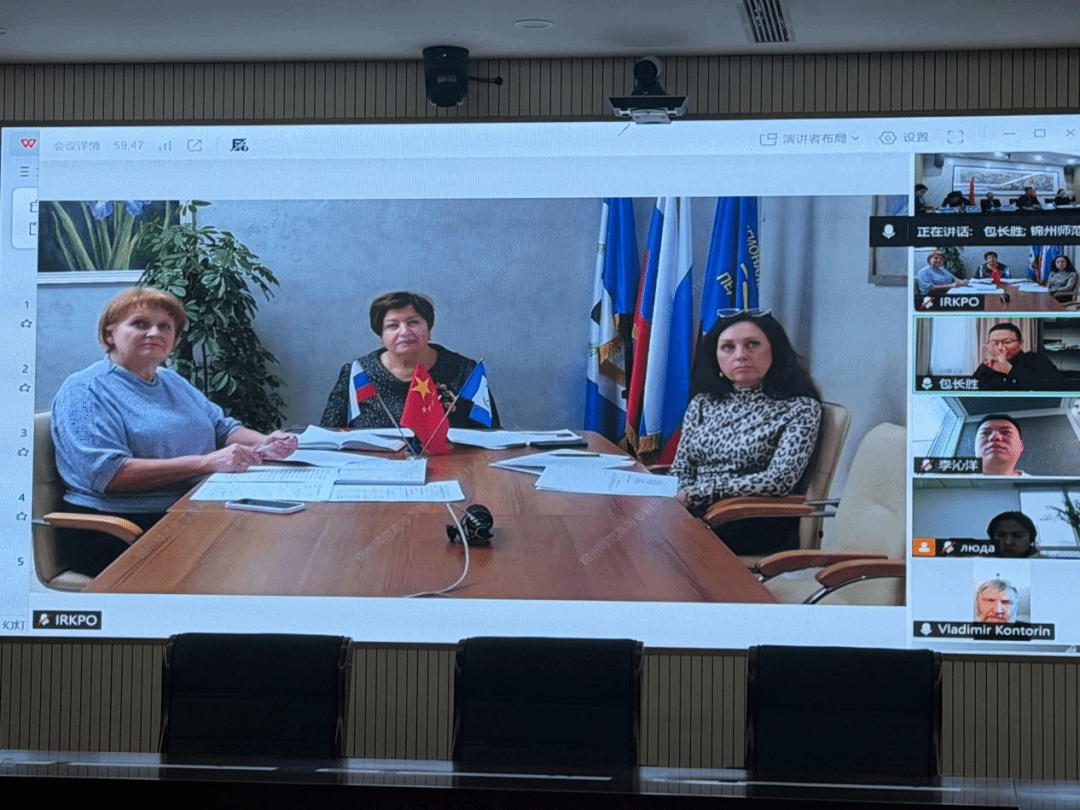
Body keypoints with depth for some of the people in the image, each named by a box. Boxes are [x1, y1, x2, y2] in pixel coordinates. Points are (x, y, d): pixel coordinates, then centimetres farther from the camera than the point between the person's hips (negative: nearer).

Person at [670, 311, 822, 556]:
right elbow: (680, 470, 16)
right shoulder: (703, 403, 17)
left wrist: (696, 494, -15)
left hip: (757, 528, -5)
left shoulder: (800, 409, 0)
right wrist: (676, 497, -10)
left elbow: (779, 480, -12)